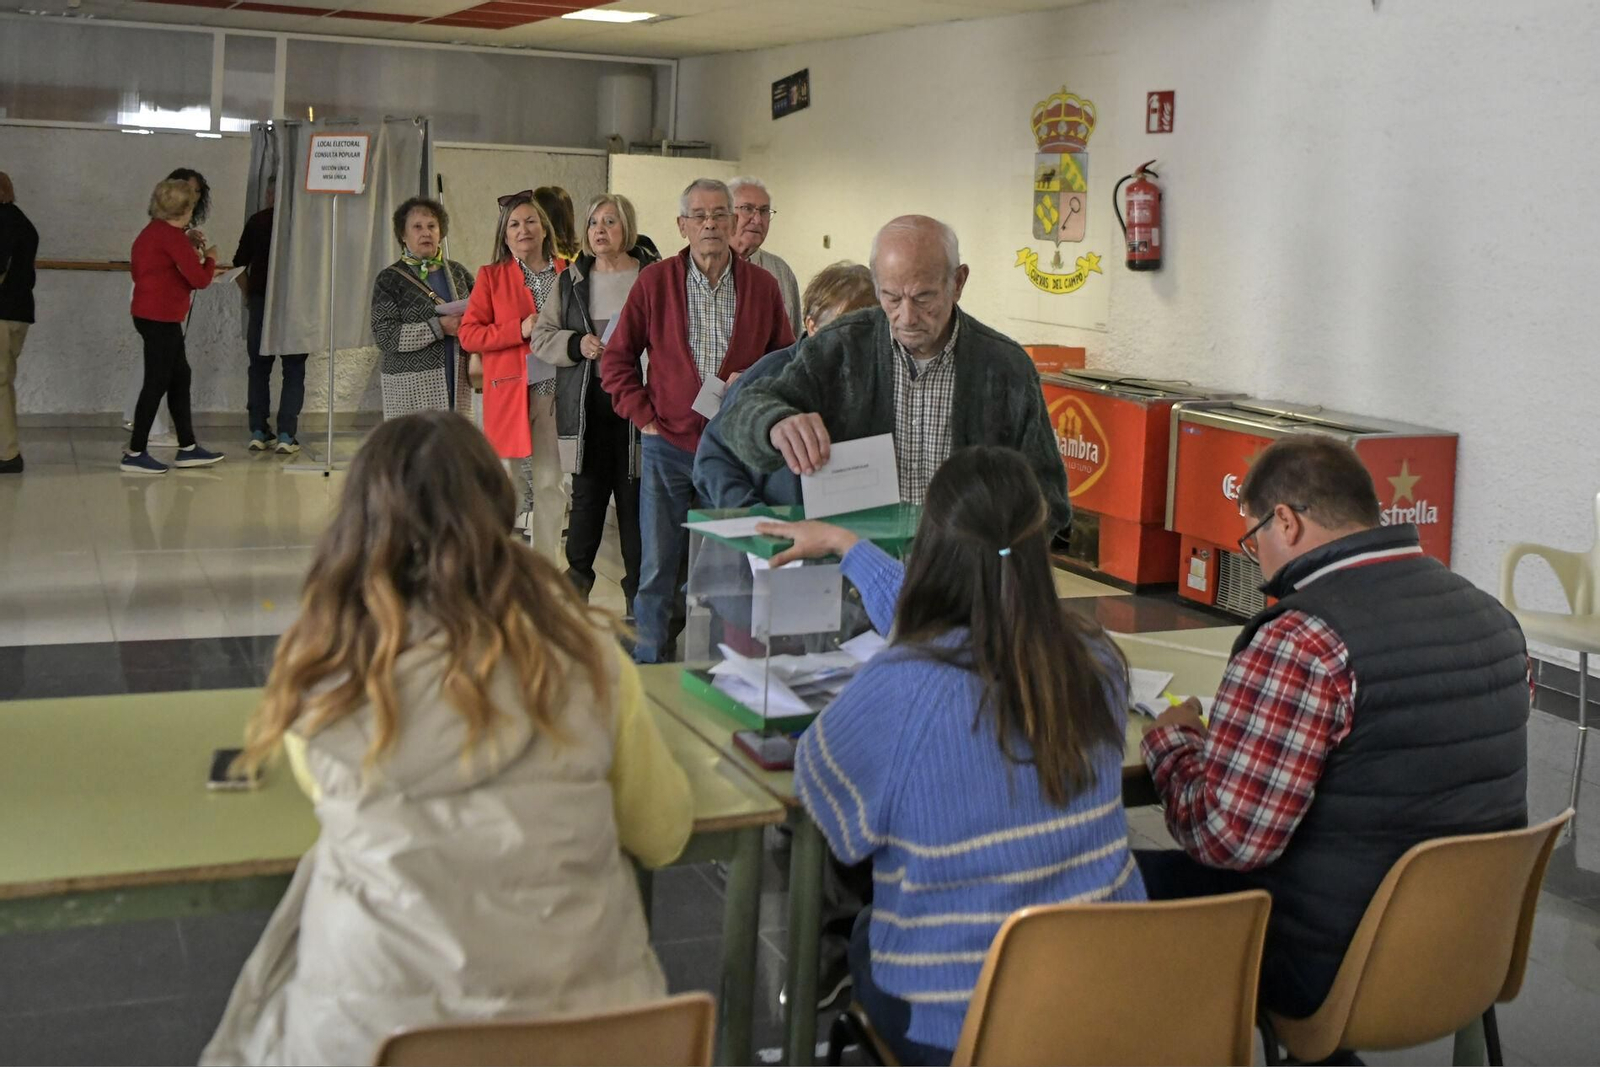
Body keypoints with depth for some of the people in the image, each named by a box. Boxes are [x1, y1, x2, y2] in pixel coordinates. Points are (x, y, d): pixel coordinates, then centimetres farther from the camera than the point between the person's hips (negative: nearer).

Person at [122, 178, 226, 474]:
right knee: (157, 382, -5)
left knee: (180, 377, 13)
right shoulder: (172, 235, -16)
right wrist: (209, 259, 4)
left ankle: (187, 448, 18)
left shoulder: (150, 232, 13)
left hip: (148, 314, 10)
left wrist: (191, 256, 15)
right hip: (161, 317, -10)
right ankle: (135, 453, -1)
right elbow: (200, 279, -18)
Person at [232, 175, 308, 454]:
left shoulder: (257, 221, 4)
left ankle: (258, 431, 8)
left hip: (261, 301, 1)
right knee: (293, 369, 4)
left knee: (259, 368, 11)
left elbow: (240, 266, 5)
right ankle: (286, 434, -3)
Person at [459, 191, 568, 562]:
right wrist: (520, 330, -14)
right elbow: (468, 334, -3)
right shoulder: (491, 277, 3)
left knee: (551, 482, 7)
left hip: (556, 389, 2)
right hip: (508, 390, -2)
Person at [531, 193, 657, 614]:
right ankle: (577, 576, 20)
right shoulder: (572, 280, 12)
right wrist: (577, 344, -7)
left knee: (634, 496, 2)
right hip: (585, 403, 3)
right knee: (587, 493, 6)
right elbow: (541, 335, 11)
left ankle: (639, 591, 12)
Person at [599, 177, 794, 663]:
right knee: (657, 565, 4)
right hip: (668, 444, 0)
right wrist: (644, 416, -3)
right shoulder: (655, 281, 2)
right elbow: (617, 358, 6)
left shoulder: (762, 285, 4)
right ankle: (648, 661, 15)